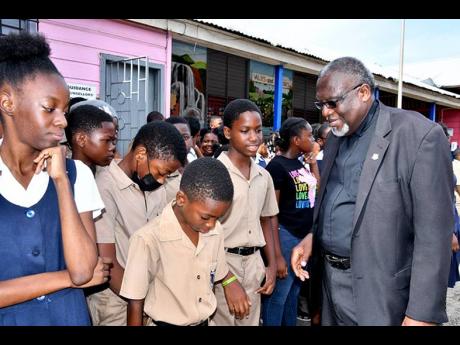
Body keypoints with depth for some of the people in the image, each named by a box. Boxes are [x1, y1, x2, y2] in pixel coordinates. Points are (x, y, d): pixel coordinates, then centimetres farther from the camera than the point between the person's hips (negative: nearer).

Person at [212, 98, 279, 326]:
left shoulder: (264, 176, 6)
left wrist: (271, 265, 11)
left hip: (254, 262, 6)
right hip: (222, 261, -5)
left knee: (251, 320, 16)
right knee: (222, 320, 2)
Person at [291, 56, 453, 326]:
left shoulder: (420, 135, -15)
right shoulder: (336, 138, 7)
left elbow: (433, 232, -17)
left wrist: (422, 313, -18)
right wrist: (312, 236, -1)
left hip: (379, 292, -6)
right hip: (330, 278, 7)